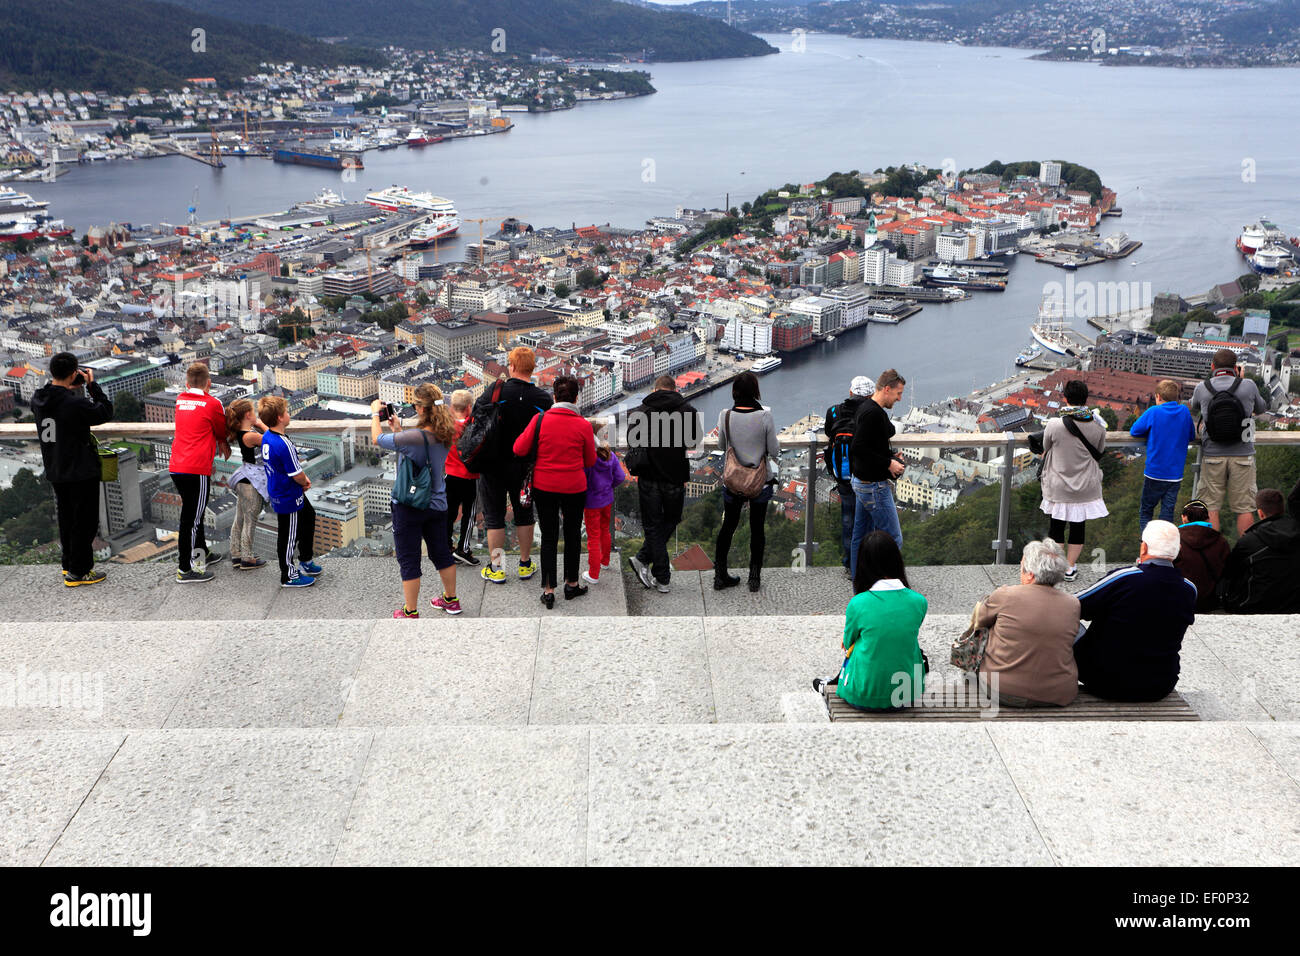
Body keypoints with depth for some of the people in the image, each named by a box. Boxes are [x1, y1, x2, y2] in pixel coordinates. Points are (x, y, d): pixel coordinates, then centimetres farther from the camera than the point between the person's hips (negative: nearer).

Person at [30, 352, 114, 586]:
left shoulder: (38, 399, -4)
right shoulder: (76, 404, -25)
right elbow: (106, 413, -12)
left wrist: (67, 389, 7)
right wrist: (92, 385, -7)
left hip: (55, 471, 7)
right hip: (82, 472, -7)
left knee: (67, 520, 21)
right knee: (85, 521, 4)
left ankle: (69, 564, 33)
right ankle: (78, 572, 8)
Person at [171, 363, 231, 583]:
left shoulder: (180, 400, 11)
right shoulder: (212, 403, -5)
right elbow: (221, 433, 9)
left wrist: (219, 443, 17)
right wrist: (224, 445, 29)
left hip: (176, 467, 7)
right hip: (197, 469, -7)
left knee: (194, 514, 22)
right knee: (192, 518, -2)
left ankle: (202, 554, 38)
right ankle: (185, 570, 1)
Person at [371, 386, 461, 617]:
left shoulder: (411, 438, -27)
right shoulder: (445, 436, -6)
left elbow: (377, 439, -11)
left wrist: (375, 413, 4)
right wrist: (398, 428, 14)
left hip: (409, 507, -6)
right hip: (437, 505, 6)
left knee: (409, 559, 6)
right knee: (441, 552, 21)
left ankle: (410, 611, 15)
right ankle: (451, 600, 36)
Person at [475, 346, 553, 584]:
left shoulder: (493, 392, -13)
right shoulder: (543, 399, -7)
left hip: (493, 466, -2)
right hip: (524, 468, 2)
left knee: (494, 516, 8)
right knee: (524, 515, 16)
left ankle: (496, 568, 12)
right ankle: (525, 565, 23)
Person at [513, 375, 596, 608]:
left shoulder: (540, 419, -10)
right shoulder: (583, 425, -10)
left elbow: (519, 449, -6)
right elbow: (591, 461, 1)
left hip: (544, 487, 1)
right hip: (574, 488, 0)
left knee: (549, 536, 9)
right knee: (572, 534, 16)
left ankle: (548, 589, 7)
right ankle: (571, 584, 27)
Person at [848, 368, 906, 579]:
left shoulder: (866, 408, 12)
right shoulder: (874, 413, -21)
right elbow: (858, 448, -27)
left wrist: (890, 456, 12)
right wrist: (888, 463, -19)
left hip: (861, 482, 11)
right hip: (874, 486, -11)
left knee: (861, 536, 15)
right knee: (893, 539, -5)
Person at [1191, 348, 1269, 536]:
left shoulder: (1202, 388, -5)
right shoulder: (1248, 386, -7)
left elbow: (1194, 406, 19)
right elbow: (1261, 409, 13)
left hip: (1212, 456, 1)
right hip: (1242, 456, -1)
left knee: (1211, 507, 8)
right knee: (1245, 508, 6)